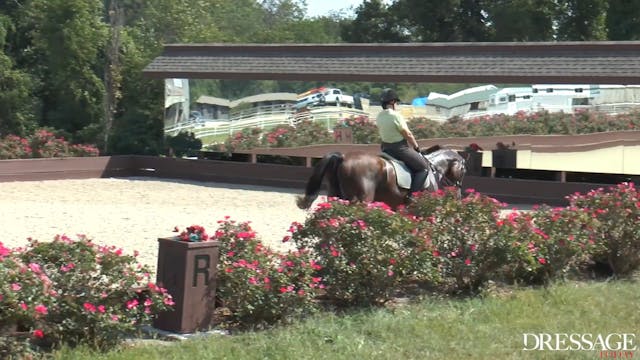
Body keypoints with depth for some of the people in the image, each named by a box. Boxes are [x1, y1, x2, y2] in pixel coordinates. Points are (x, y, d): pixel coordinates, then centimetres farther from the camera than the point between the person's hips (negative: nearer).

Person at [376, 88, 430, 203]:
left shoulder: (379, 116, 2)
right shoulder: (395, 115, -22)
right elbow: (408, 135, -16)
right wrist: (417, 147, 0)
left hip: (386, 148, 9)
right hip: (400, 149, -9)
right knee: (424, 167, 4)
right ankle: (411, 195, -7)